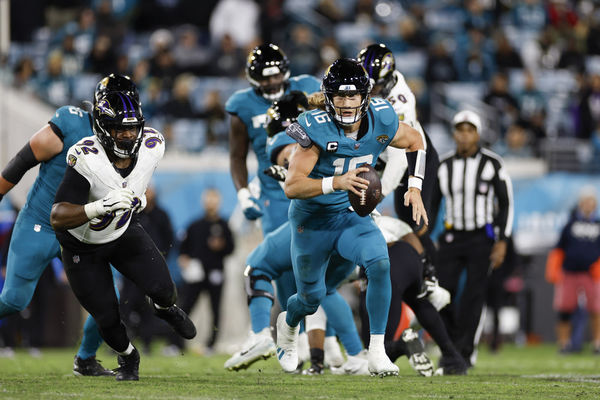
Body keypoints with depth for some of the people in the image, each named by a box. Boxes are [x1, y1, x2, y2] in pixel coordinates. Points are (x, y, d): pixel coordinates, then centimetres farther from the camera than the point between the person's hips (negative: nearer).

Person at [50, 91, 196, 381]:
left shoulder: (152, 145, -21)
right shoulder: (86, 160, -38)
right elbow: (57, 218, -44)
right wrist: (102, 206, -56)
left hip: (123, 232, 4)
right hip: (82, 247, -4)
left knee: (162, 289, -11)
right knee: (108, 319, 0)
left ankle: (164, 307, 28)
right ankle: (127, 357, 35)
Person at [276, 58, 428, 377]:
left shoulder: (380, 122, -13)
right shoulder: (316, 129, -26)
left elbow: (415, 142, 10)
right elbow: (292, 186, -30)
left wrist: (414, 188, 0)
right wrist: (337, 183, -44)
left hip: (351, 215, 3)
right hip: (312, 220, -3)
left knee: (380, 264, -25)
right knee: (312, 297, 12)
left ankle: (377, 353, -17)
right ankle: (288, 324, 51)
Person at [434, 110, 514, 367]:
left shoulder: (492, 164, -5)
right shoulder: (444, 167, 5)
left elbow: (506, 204, -2)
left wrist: (502, 242, -7)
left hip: (482, 238, -3)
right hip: (451, 238, 3)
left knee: (473, 298, -7)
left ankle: (465, 351, 2)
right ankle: (452, 344, 16)